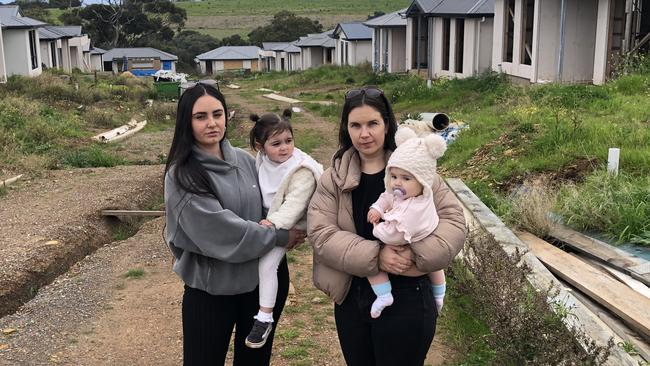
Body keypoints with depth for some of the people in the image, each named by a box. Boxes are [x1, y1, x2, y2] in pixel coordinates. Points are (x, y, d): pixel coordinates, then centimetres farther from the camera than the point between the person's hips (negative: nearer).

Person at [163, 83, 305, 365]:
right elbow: (220, 230, -21)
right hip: (211, 288, -4)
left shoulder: (245, 160, 2)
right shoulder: (182, 175, -14)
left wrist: (289, 229, -9)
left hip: (264, 279, 5)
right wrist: (280, 238, -14)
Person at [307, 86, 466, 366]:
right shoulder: (332, 178, 1)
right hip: (351, 300, 3)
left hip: (406, 301, -3)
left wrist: (420, 256, -22)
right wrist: (375, 255, -22)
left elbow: (453, 219, -5)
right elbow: (320, 234, -10)